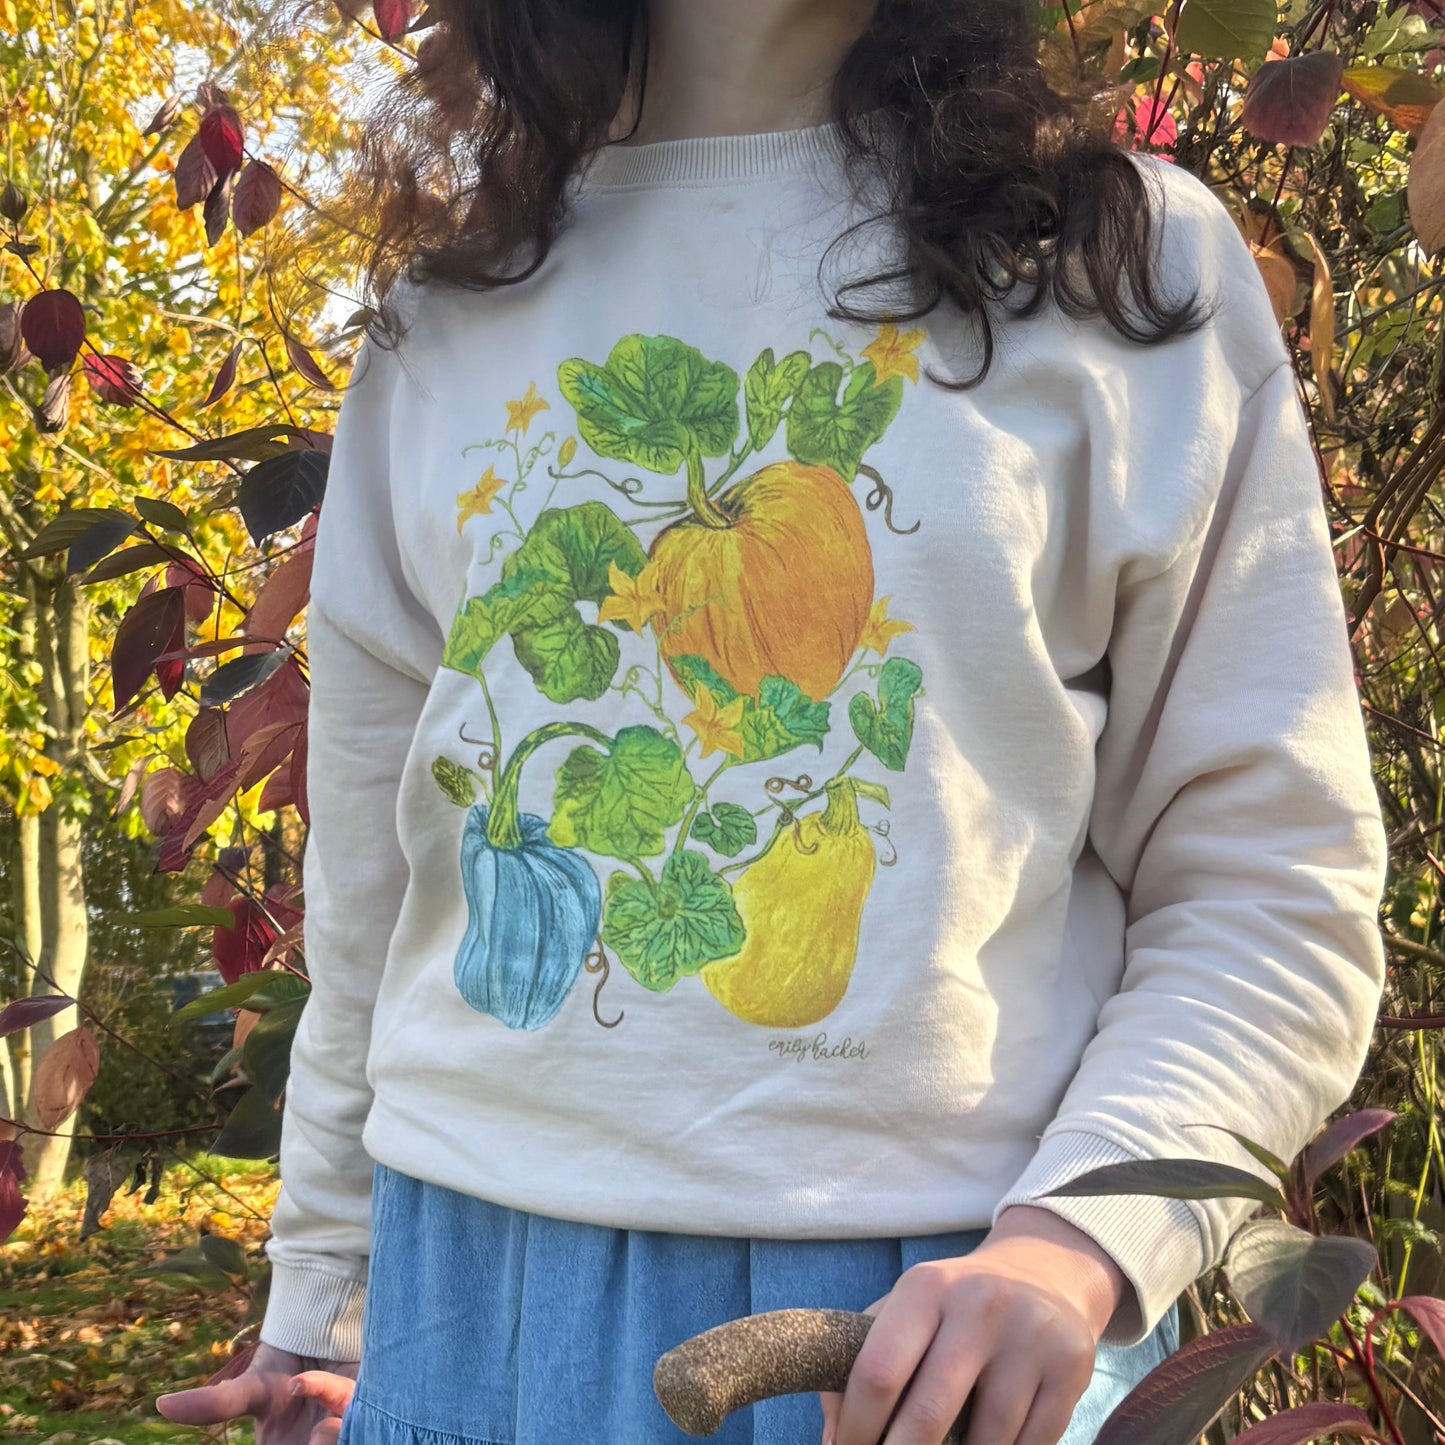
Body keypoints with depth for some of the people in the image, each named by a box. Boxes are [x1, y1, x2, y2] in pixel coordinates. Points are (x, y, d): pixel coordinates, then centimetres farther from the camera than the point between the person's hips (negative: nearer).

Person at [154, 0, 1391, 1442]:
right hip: (483, 1290, 3)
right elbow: (372, 870, 12)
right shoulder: (448, 310, 8)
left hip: (960, 1322, -2)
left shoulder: (1136, 261, -1)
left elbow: (1273, 883, -4)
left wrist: (1076, 1242, -18)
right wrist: (321, 1299, 16)